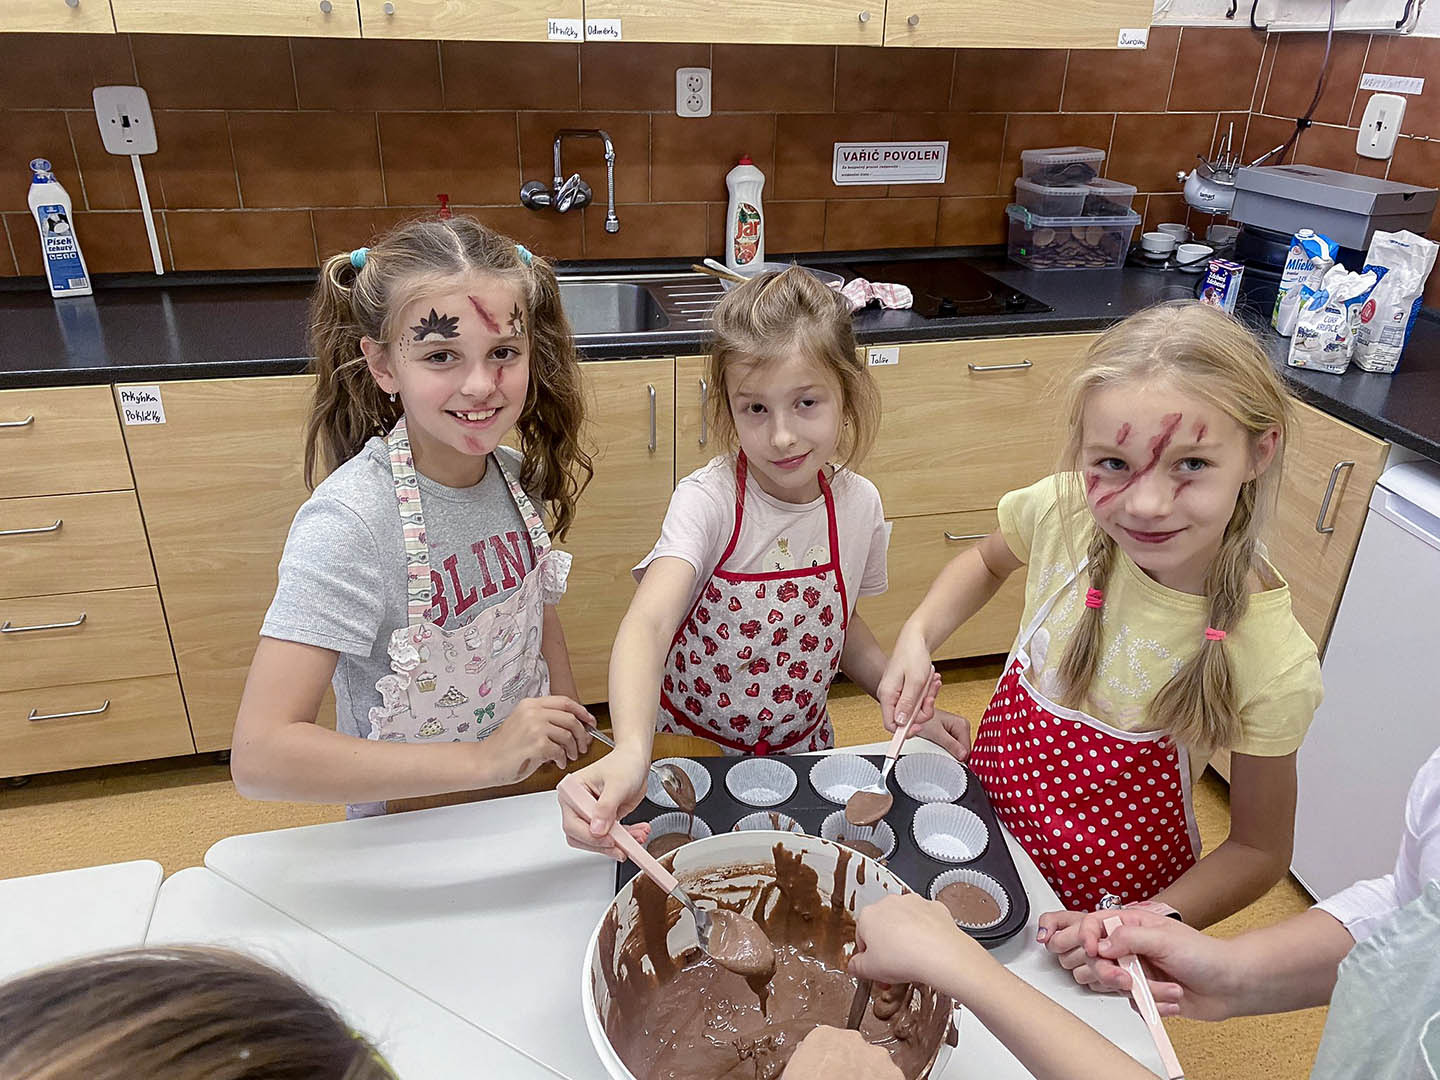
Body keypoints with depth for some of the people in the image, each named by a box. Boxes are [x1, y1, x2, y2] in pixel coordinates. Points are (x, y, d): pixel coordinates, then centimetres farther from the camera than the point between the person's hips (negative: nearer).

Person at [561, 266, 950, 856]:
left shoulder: (858, 503, -10)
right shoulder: (708, 501, -25)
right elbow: (648, 623, -41)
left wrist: (908, 703, -7)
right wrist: (630, 752, -58)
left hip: (800, 748, 4)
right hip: (692, 748, -3)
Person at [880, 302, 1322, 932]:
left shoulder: (1274, 666, -27)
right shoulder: (1063, 512, -21)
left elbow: (1261, 849, -11)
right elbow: (989, 559, 4)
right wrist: (917, 635, -12)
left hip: (1115, 890, -3)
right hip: (989, 808, 3)